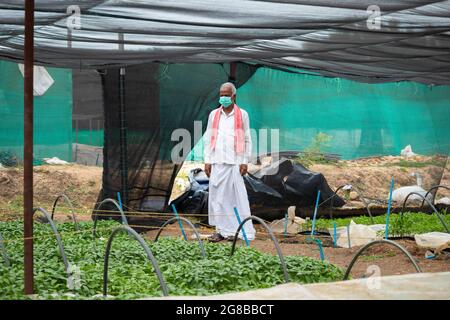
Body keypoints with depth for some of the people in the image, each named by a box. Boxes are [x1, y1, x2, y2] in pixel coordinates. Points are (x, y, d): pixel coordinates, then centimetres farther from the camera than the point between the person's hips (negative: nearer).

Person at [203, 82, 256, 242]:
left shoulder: (242, 115, 7)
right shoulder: (213, 115, 13)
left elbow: (247, 140, 5)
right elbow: (208, 139, 13)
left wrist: (245, 161, -3)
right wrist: (207, 161, 5)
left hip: (234, 162, -3)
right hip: (217, 161, 3)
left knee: (236, 195, -4)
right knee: (217, 195, 0)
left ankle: (237, 230, -1)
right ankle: (221, 230, 6)